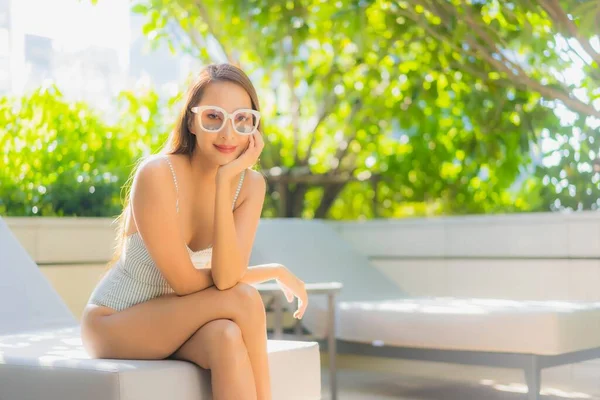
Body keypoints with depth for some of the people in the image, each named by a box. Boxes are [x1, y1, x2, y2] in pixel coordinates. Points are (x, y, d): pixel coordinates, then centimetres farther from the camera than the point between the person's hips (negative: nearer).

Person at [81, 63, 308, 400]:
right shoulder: (157, 174, -24)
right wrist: (276, 272, -10)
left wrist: (225, 182, -27)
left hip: (174, 322, 4)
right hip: (113, 323, -4)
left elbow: (226, 277, -22)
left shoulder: (251, 185, -8)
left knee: (226, 336, -32)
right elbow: (186, 283, -22)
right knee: (244, 299, -26)